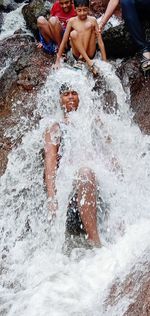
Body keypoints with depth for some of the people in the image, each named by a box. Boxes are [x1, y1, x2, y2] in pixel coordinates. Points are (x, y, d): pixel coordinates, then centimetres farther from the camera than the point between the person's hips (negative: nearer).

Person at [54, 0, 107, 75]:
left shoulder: (92, 20, -3)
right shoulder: (72, 21, -2)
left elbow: (100, 41, -2)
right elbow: (64, 41, 0)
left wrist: (104, 61, -7)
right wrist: (57, 61, -2)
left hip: (90, 53, 0)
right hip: (77, 54, 0)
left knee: (88, 25, -19)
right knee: (73, 33, -27)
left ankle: (81, 60, -20)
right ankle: (89, 62, -28)